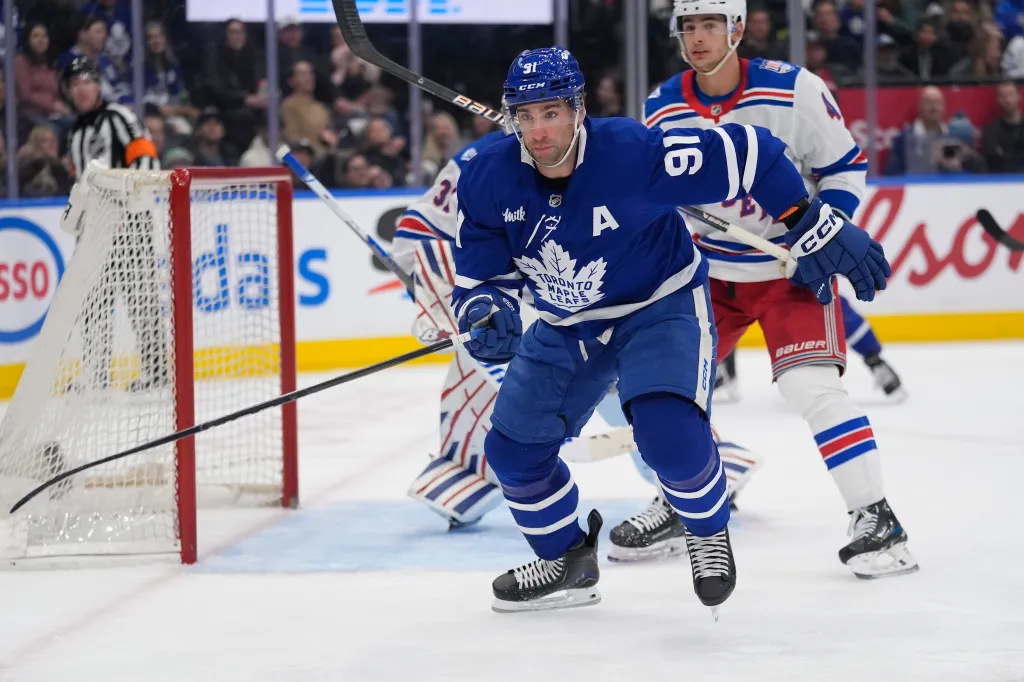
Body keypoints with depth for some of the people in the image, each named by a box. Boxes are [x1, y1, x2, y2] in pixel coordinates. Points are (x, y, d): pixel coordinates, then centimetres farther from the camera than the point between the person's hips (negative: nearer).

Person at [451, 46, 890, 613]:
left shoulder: (634, 152, -31)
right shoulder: (487, 181, -18)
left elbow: (746, 155, -24)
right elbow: (479, 276, -6)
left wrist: (816, 232, -21)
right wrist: (487, 314, -30)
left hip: (663, 306, -5)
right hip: (568, 326, 5)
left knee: (666, 429, -27)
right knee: (512, 446, 5)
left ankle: (709, 531, 4)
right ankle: (567, 562, 29)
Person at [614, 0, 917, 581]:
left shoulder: (793, 90, -17)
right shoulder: (663, 109, -4)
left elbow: (846, 167, -8)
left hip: (790, 267, -5)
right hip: (709, 268, 5)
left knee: (811, 386, -20)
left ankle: (876, 520, -15)